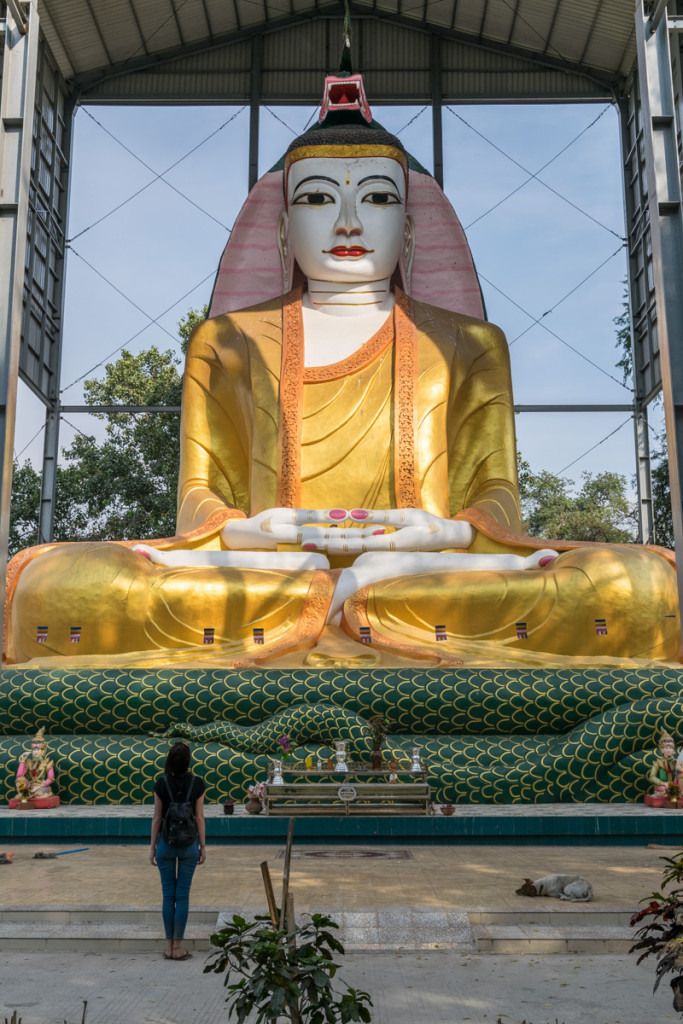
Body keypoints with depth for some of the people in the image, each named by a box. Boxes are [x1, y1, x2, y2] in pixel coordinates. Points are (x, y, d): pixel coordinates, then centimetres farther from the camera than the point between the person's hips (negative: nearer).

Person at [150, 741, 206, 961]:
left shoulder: (161, 783, -7)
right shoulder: (197, 783, -7)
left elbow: (157, 818, -3)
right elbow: (199, 818, -4)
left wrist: (153, 846, 6)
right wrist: (203, 846, 5)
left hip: (166, 843, 1)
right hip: (188, 844, 0)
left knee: (168, 894, 9)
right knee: (182, 895, 5)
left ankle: (169, 946, 12)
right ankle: (178, 947, 7)